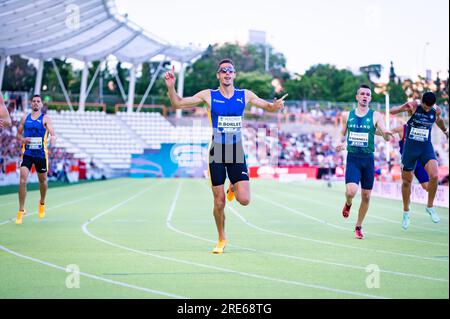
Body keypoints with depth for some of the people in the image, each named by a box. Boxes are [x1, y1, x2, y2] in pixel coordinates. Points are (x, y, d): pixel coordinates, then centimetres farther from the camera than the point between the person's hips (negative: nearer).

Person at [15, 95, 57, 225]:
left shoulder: (45, 118, -2)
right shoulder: (25, 118, 8)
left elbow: (52, 132, -16)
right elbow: (18, 134, 15)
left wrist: (53, 139, -40)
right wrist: (22, 139, -8)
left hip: (41, 154, -1)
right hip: (27, 154, 1)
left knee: (42, 180, 14)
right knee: (23, 180, -14)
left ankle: (42, 203, 42)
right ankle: (21, 211, -10)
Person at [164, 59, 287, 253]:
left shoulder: (245, 96, 4)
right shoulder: (208, 96, 0)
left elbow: (268, 107, 14)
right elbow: (178, 104, 3)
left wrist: (275, 106, -9)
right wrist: (171, 87, -15)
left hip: (237, 152, 1)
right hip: (216, 152, -1)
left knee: (244, 200, -11)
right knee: (219, 202, 1)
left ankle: (233, 188, 26)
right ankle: (221, 239, 22)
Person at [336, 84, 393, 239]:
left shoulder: (375, 116, -1)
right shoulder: (347, 115, 4)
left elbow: (386, 138, -7)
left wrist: (387, 134, -31)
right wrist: (341, 144, -3)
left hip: (368, 159, 1)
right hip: (352, 158, -1)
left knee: (366, 196, 5)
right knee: (351, 191, -21)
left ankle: (358, 226, 24)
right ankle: (348, 204, 15)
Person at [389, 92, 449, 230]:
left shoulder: (437, 110, -3)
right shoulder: (413, 106, -12)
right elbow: (392, 111, -16)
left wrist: (445, 131, 38)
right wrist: (403, 108, -37)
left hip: (426, 147, 1)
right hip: (410, 147, -1)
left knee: (434, 176, -21)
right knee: (406, 181, 7)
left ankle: (430, 207, 1)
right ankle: (406, 212, 28)